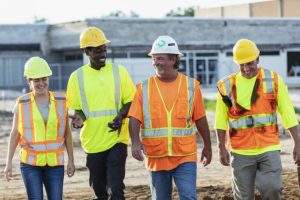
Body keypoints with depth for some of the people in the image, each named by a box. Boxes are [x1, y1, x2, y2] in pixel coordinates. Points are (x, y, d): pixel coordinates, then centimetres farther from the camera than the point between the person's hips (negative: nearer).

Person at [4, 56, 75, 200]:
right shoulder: (22, 104, -2)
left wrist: (71, 160, 6)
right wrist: (8, 162, 1)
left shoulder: (60, 101, 2)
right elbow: (15, 133, 4)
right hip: (30, 162, -2)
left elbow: (67, 133, 8)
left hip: (55, 163, 2)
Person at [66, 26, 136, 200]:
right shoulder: (77, 76, 2)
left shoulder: (119, 71, 0)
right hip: (93, 141, 2)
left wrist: (121, 116, -16)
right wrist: (79, 118, -15)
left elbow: (131, 101, 4)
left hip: (117, 139, -2)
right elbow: (76, 108, 8)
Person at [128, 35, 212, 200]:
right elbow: (134, 119, -7)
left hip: (185, 156, -1)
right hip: (156, 157, 1)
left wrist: (207, 146, 14)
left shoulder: (191, 86, 2)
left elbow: (200, 119, 8)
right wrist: (135, 141, -25)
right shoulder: (144, 88, 1)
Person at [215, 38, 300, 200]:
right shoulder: (227, 86, 0)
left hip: (269, 148, -1)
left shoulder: (273, 80, 0)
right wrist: (222, 148, -1)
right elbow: (221, 120, 5)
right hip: (241, 151, 1)